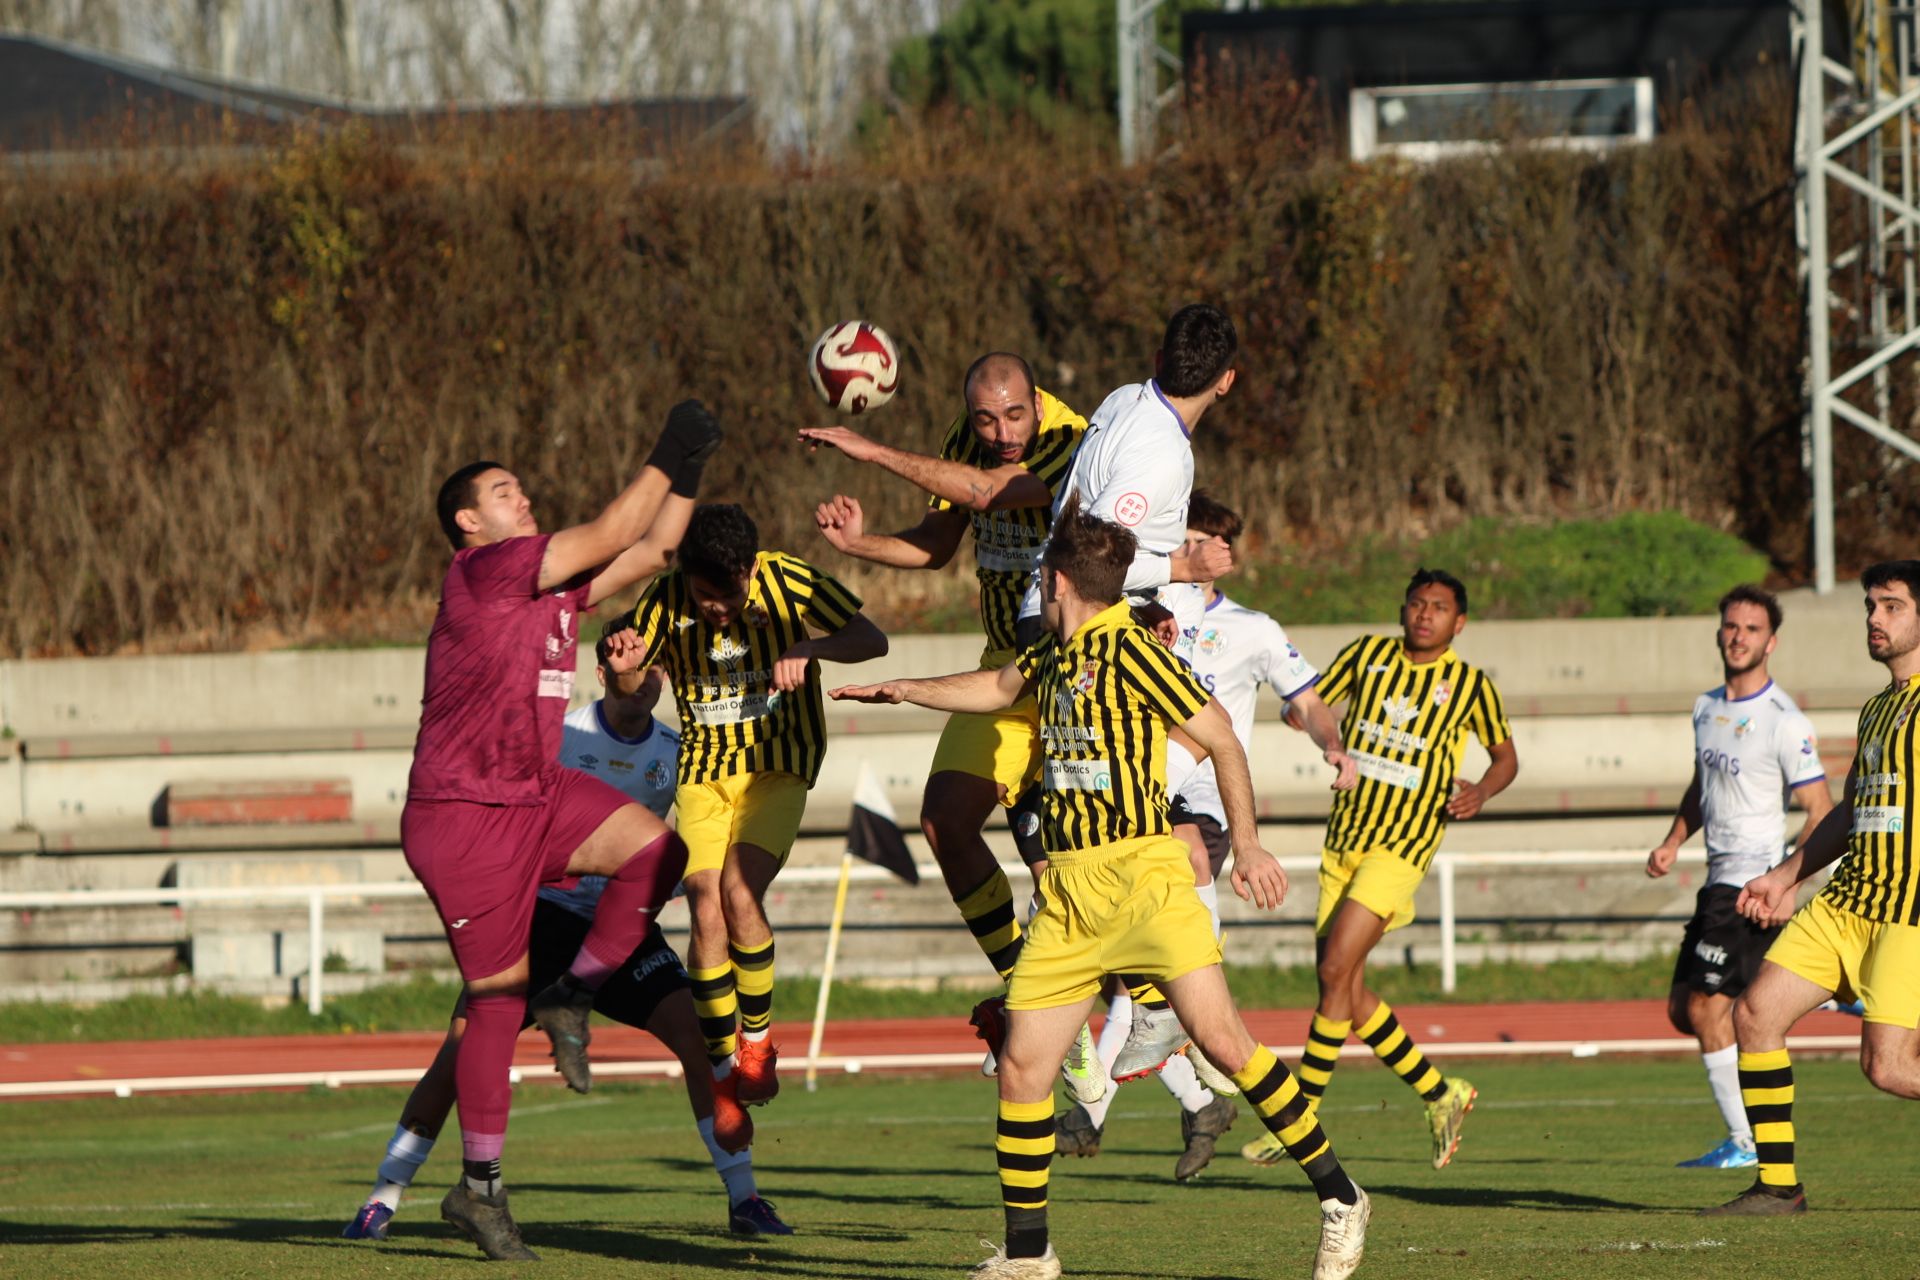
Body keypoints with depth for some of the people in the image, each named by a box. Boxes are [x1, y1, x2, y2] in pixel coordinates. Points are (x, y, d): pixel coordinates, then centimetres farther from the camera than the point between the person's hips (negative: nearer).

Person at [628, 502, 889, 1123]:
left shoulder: (789, 582, -13)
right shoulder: (665, 600, -10)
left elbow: (872, 639, -7)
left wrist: (808, 649, -27)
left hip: (778, 766, -2)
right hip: (703, 770, 2)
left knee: (740, 892, -21)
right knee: (706, 913, -13)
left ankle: (758, 1042, 1)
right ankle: (723, 1070, 1)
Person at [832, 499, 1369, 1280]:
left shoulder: (1127, 650, -8)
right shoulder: (1055, 653, 17)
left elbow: (1221, 738, -7)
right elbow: (998, 689, 39)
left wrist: (1246, 844, -11)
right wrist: (904, 691, 49)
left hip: (1141, 874, -8)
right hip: (1068, 891, 8)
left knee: (1219, 1038, -18)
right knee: (1022, 1067, 2)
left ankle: (1338, 1198, -8)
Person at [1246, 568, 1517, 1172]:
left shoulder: (1470, 686, 0)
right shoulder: (1368, 654, 6)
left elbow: (1506, 756, 13)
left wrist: (1481, 791, -7)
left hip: (1402, 847, -5)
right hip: (1342, 839, 5)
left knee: (1336, 969, -16)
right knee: (1346, 987, 4)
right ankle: (1440, 1093, 20)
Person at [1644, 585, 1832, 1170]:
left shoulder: (1784, 722, -13)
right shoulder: (1707, 708, 12)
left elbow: (1821, 812, -12)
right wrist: (1674, 842, 11)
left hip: (1757, 887, -9)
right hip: (1719, 881, 9)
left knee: (1708, 1008, -12)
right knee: (1683, 1009, 10)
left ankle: (1746, 1143, -5)